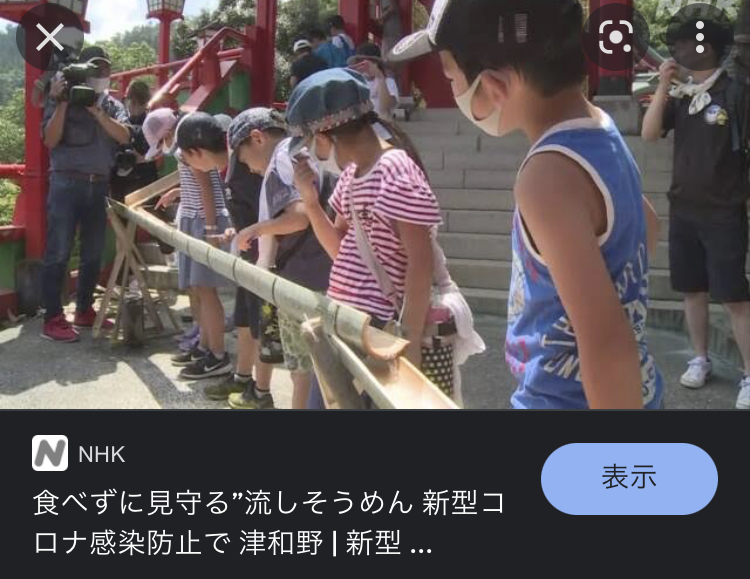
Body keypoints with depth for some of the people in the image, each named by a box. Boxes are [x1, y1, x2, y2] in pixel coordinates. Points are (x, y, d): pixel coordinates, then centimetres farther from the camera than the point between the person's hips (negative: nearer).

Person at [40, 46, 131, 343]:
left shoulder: (114, 106, 13)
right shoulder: (62, 100, 3)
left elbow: (123, 136, -6)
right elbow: (50, 140, -7)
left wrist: (96, 110, -15)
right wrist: (61, 102, -13)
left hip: (100, 185, 4)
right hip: (67, 183, -4)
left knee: (93, 253, 10)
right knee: (58, 252, -6)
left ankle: (84, 310, 22)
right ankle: (52, 319, -3)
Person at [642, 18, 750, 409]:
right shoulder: (679, 96, 7)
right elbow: (649, 134, -3)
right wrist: (662, 87, -11)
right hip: (683, 210, 6)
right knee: (693, 289, 13)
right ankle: (700, 359, 27)